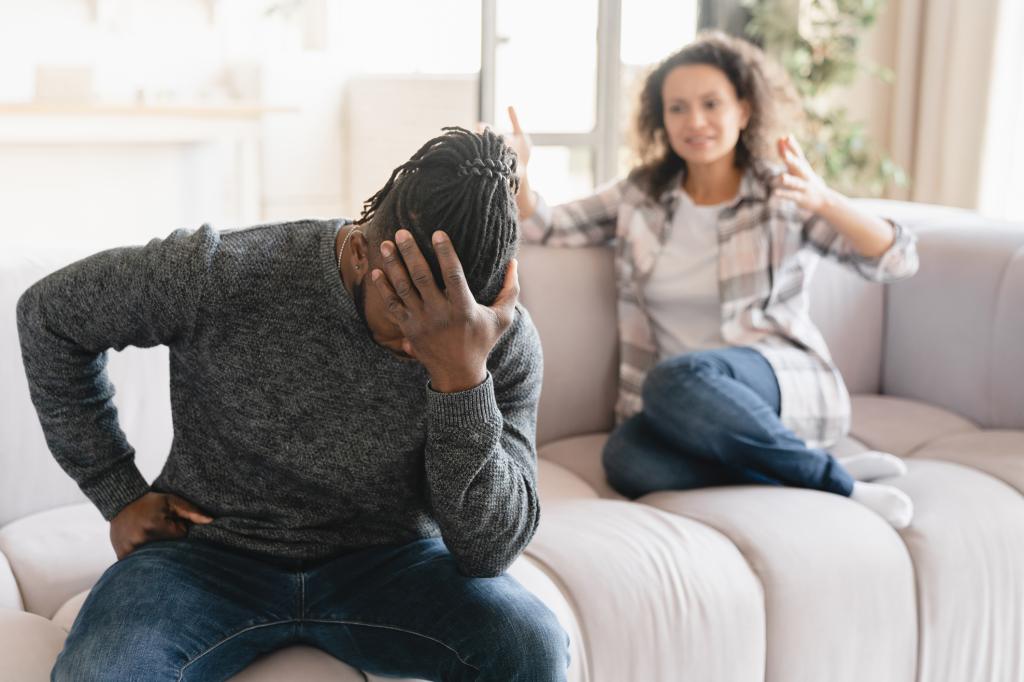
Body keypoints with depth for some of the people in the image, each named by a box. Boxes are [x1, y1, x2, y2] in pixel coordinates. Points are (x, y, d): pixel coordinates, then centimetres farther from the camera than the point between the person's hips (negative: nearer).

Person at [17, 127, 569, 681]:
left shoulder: (506, 342, -15)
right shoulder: (219, 278, -19)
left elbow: (488, 552, -21)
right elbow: (48, 314, -1)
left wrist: (463, 378, -36)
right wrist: (119, 493, -3)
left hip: (384, 557, 1)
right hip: (213, 551, 0)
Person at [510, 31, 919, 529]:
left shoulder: (781, 195, -1)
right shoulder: (639, 195, 10)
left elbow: (897, 261, -10)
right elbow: (543, 227, 10)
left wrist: (823, 201, -30)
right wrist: (517, 174, -13)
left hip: (787, 385, -3)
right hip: (684, 408, 3)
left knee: (678, 378, -36)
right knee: (626, 460, -32)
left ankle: (829, 479, -17)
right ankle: (829, 479, -19)